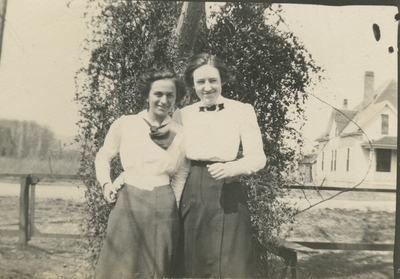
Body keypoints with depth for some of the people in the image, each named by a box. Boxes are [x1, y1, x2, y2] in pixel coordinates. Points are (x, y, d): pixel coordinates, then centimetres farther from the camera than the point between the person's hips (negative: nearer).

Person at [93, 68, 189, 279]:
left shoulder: (181, 134, 0)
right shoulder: (124, 125, -1)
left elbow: (181, 177, 9)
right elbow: (103, 157, 13)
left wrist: (172, 207, 9)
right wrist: (106, 184, -1)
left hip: (162, 207, 1)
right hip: (127, 203, 0)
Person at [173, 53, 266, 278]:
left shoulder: (242, 111, -1)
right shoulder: (182, 114, 8)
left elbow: (257, 157, -6)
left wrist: (231, 168, -24)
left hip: (227, 195, -3)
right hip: (192, 196, 3)